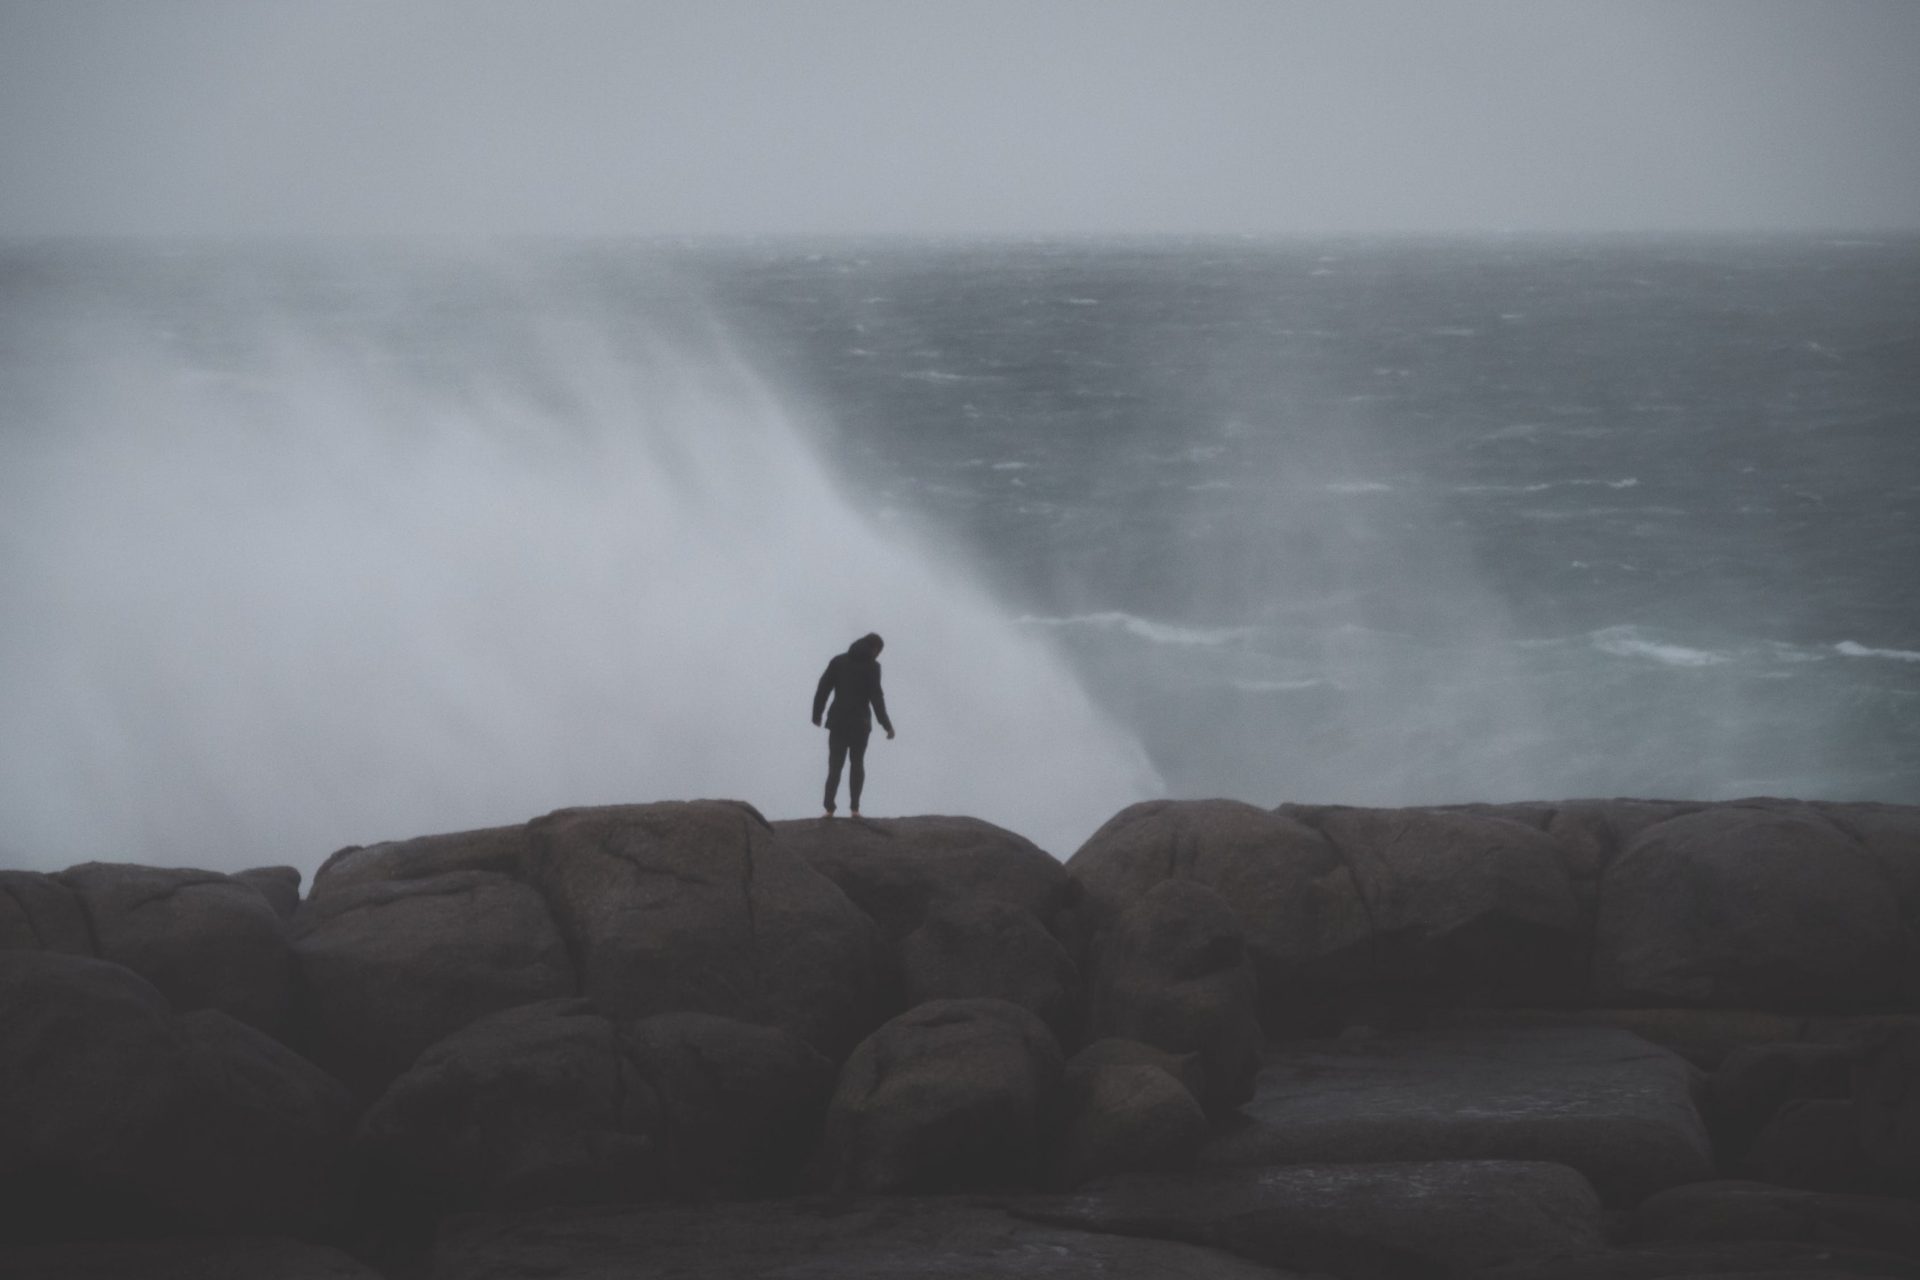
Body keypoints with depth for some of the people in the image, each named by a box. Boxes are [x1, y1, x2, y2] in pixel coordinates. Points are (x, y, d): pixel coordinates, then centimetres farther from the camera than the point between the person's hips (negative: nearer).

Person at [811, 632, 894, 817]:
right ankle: (854, 808, 6)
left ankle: (829, 809, -8)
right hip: (860, 723, -2)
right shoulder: (872, 666, -6)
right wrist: (886, 724, -8)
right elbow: (876, 697, -12)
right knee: (857, 763, 15)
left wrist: (817, 714, 11)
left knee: (835, 765, 6)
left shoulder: (838, 661, 5)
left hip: (837, 721, 2)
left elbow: (823, 688, 2)